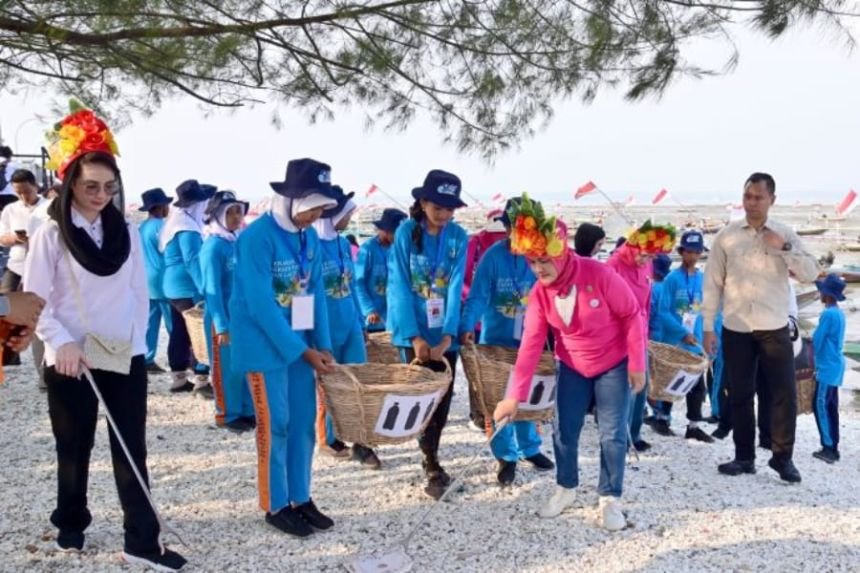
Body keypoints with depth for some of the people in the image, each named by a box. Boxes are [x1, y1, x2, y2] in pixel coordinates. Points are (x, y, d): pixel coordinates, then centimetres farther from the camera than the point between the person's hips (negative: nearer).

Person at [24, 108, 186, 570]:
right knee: (74, 448, 13)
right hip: (71, 360, -2)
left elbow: (140, 292, 7)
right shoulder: (50, 236, -6)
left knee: (131, 450, 2)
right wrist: (62, 343, -19)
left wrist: (137, 341, 1)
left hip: (125, 356, 2)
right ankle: (71, 523, 34)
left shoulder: (126, 232, 4)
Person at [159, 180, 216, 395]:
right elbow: (192, 261, -24)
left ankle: (179, 379, 18)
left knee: (180, 332, 12)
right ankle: (201, 381, -4)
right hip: (187, 287, -10)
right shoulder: (188, 226, -17)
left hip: (175, 286, 10)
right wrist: (204, 288, -27)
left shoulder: (175, 220, 16)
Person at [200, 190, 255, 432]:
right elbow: (212, 289, -15)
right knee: (227, 368, 4)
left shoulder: (240, 242, 7)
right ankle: (226, 415, 18)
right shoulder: (213, 247, -13)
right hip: (223, 317, -6)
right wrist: (221, 325, -17)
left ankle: (247, 411, 23)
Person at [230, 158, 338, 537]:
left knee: (303, 423, 10)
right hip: (266, 345, -7)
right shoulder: (256, 237, -19)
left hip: (300, 343, 7)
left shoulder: (310, 237, 3)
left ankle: (301, 499, 24)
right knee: (274, 426, 2)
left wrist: (322, 345, -1)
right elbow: (260, 304, -21)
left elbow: (316, 292, 7)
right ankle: (276, 506, 17)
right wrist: (303, 351, -18)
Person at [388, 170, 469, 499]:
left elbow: (455, 287, -9)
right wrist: (414, 336, -18)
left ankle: (430, 455, 27)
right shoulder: (406, 232, -8)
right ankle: (432, 465, 4)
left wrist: (448, 335, -19)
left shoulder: (458, 237, -2)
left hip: (444, 332, 3)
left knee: (443, 396, 8)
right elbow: (400, 287, -12)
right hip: (414, 330, -2)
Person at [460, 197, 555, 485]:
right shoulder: (493, 256, -11)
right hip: (497, 340, -2)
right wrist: (467, 327, -30)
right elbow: (478, 296, -16)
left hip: (530, 340, 2)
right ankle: (506, 455, 18)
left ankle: (530, 447, 31)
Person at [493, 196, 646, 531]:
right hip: (572, 367, 4)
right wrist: (515, 395, -18)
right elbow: (531, 344, -14)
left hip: (614, 365, -4)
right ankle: (566, 489, 28)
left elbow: (632, 315, -16)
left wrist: (637, 364, -16)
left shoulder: (599, 275, -26)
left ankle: (610, 499, 16)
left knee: (613, 434, 0)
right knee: (564, 430, 7)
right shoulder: (539, 293, -13)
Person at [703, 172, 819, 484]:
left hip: (774, 328, 0)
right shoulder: (726, 235, 1)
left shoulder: (785, 234, 2)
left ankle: (783, 457, 15)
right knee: (740, 395, 8)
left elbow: (811, 274, -3)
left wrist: (785, 248, -16)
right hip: (736, 329, 0)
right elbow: (713, 283, 2)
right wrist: (708, 327, -1)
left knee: (785, 393, 1)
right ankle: (744, 457, 19)